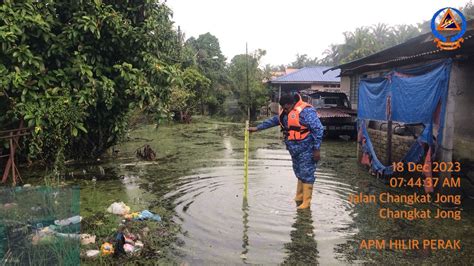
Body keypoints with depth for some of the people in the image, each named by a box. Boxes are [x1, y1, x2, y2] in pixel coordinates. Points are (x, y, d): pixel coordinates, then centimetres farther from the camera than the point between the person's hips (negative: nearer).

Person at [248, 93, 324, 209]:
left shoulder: (306, 111, -17)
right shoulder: (286, 113, 11)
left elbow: (318, 129, -18)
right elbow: (273, 120, 24)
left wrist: (316, 149, -17)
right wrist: (257, 128, 23)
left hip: (306, 150, -8)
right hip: (295, 150, 8)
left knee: (306, 174, -4)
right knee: (299, 174, 14)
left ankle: (306, 202, 2)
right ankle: (299, 199, 24)